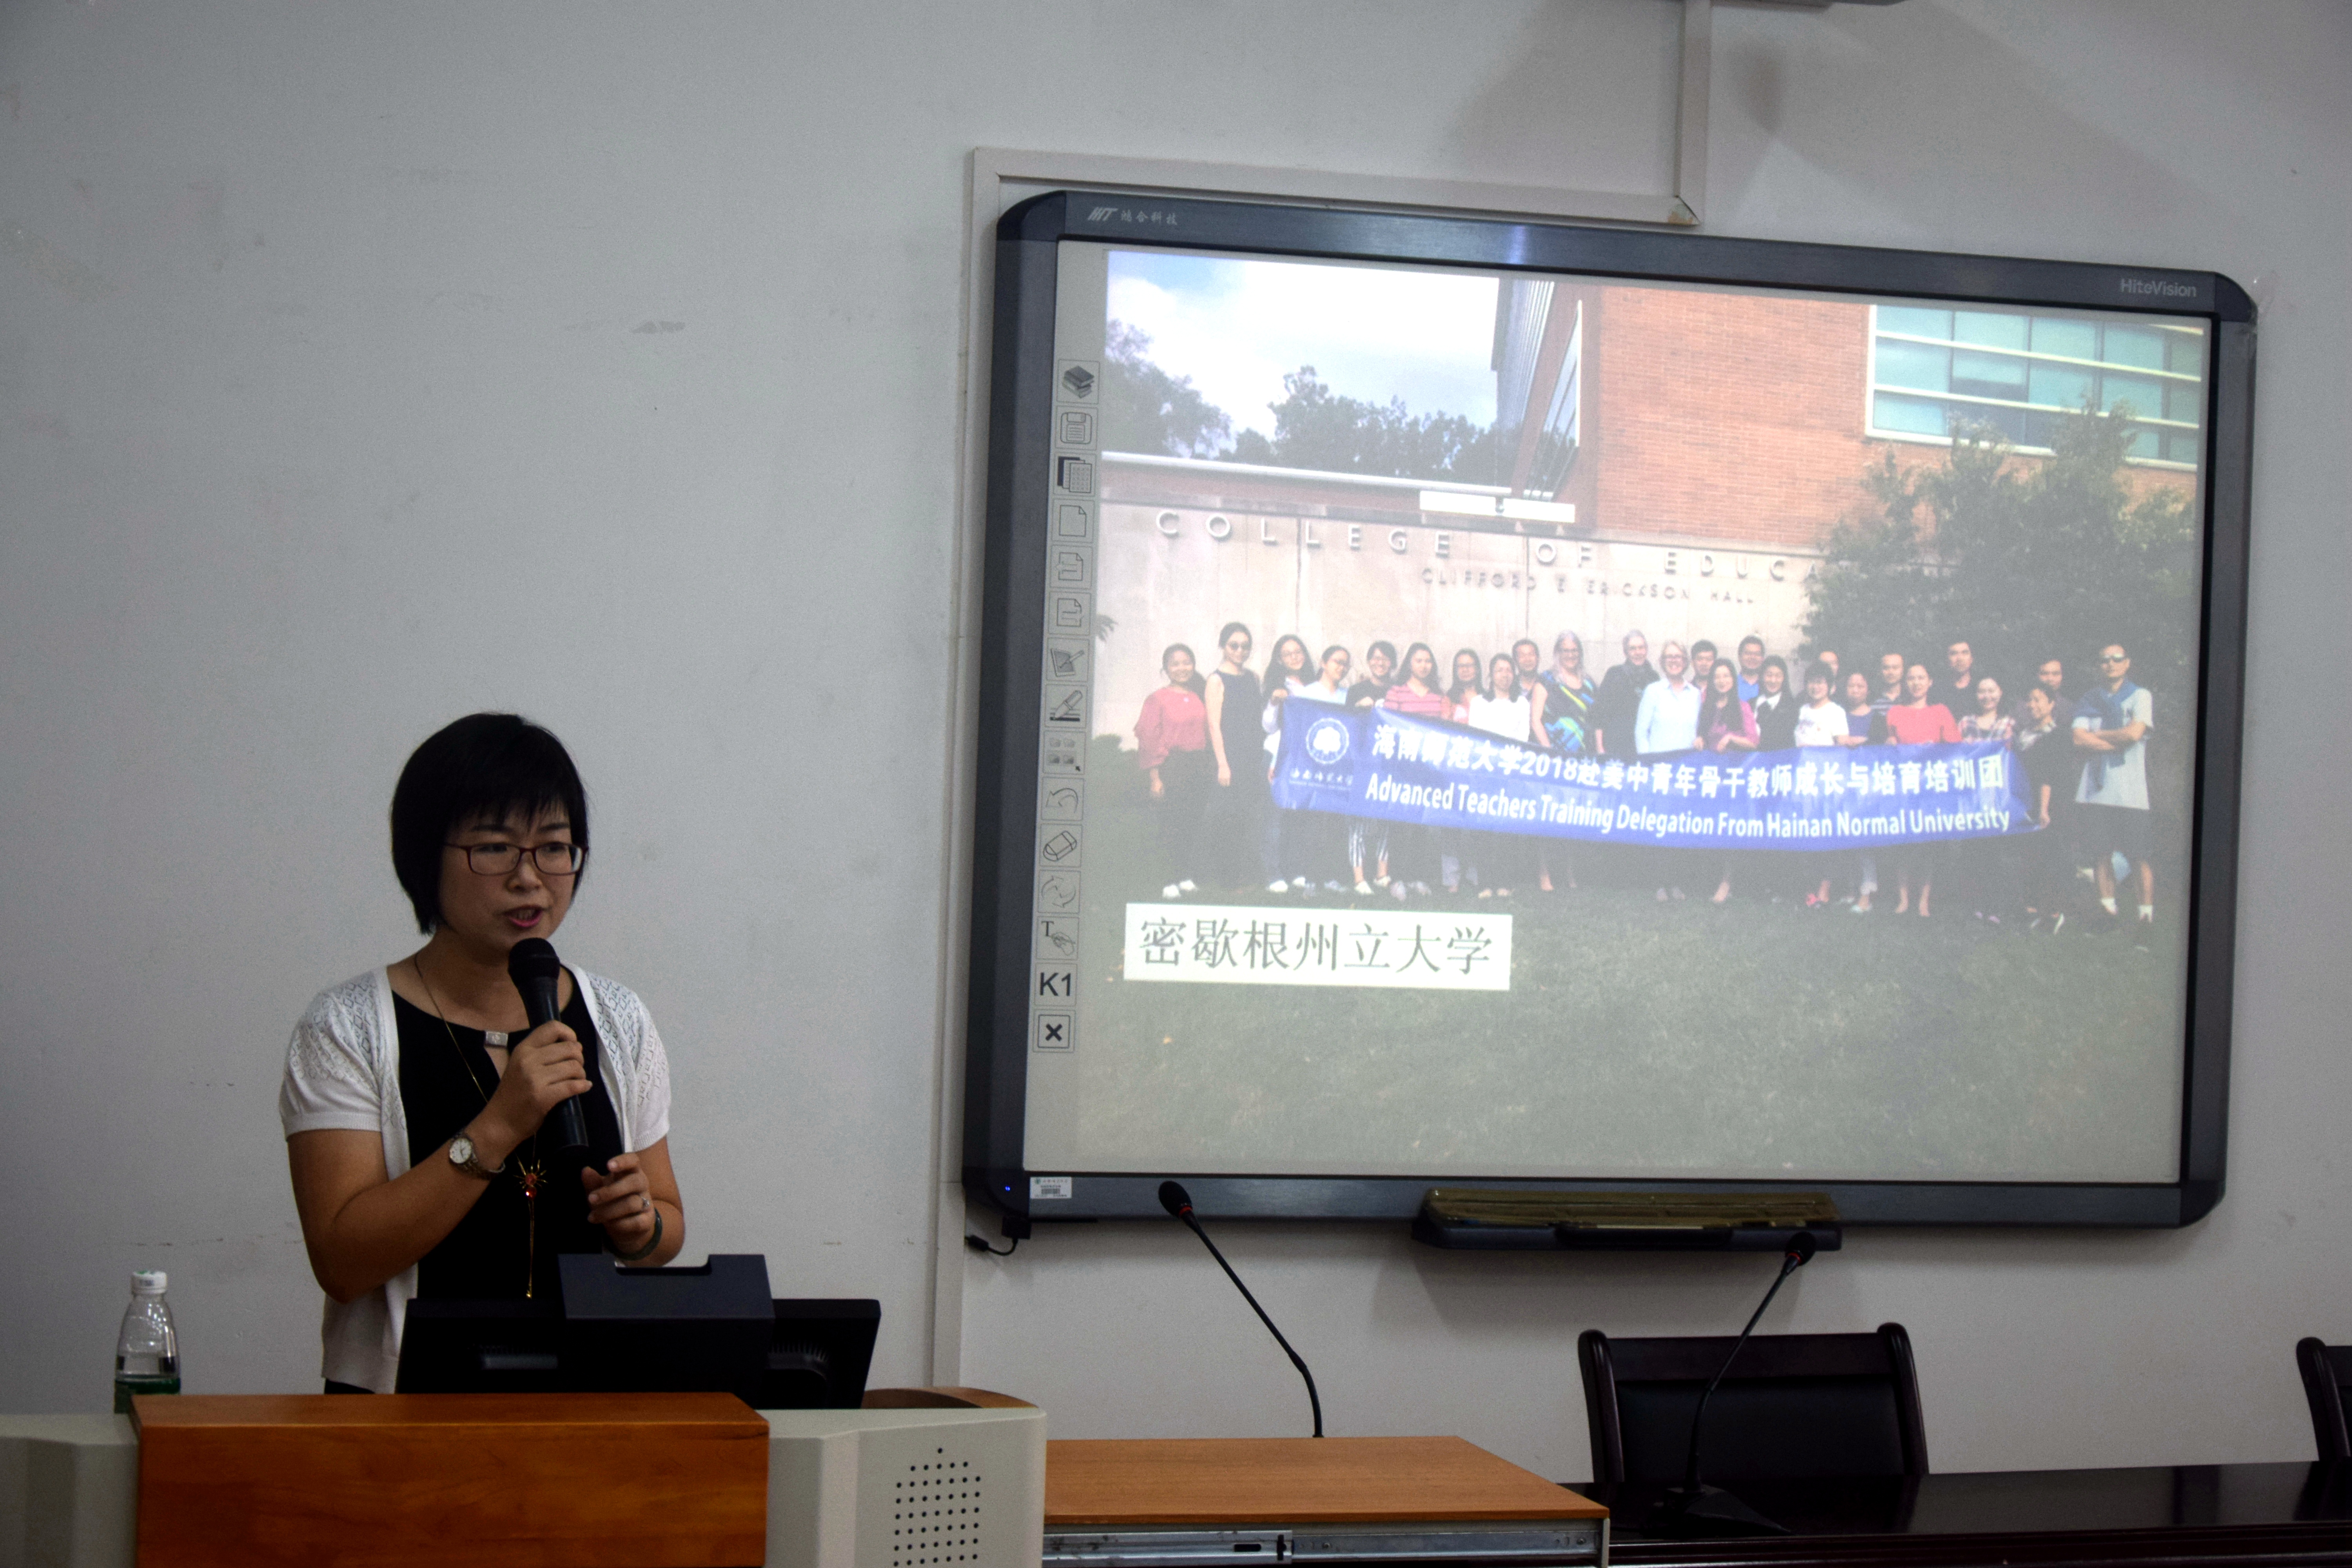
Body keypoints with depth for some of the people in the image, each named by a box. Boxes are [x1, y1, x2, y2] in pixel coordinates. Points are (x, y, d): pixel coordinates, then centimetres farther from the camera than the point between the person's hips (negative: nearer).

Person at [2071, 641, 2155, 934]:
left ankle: (2147, 919, -4)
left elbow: (2135, 733, -10)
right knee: (2101, 855, 3)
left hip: (2131, 792, -3)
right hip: (2095, 789, 3)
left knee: (2140, 858, -6)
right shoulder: (2090, 700, 14)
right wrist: (2116, 743, -9)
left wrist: (2096, 735, 1)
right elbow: (2079, 739, 1)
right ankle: (2109, 915, 12)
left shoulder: (2140, 696, 5)